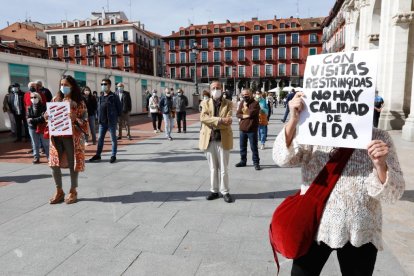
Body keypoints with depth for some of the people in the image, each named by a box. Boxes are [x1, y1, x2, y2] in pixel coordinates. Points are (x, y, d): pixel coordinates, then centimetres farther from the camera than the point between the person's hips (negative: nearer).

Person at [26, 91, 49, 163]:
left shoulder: (43, 107, -6)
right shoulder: (29, 108, 6)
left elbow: (43, 117, -15)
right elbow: (28, 118, 1)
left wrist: (33, 120, -20)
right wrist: (30, 121, -21)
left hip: (42, 127, -3)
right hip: (32, 128, 3)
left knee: (46, 143, 4)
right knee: (35, 144, 10)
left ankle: (49, 156, 15)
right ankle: (36, 157, 19)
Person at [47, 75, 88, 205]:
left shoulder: (79, 102, -4)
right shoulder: (55, 99, 10)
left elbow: (84, 121, -6)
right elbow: (50, 114, 18)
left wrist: (75, 119, -25)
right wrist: (46, 117, -5)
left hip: (72, 137, -4)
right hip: (56, 137, 4)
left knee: (72, 164, 3)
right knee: (54, 164, 5)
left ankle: (73, 191, 19)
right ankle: (59, 191, 21)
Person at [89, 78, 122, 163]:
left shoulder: (114, 97, -7)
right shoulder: (101, 97, 13)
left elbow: (119, 108, -6)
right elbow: (98, 108, 19)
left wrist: (115, 117, -5)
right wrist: (98, 117, 8)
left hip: (111, 122, -6)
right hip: (102, 122, 6)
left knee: (113, 139, 4)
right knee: (100, 139, 12)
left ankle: (113, 156, 12)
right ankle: (98, 155, 23)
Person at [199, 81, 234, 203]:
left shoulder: (228, 104, 2)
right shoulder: (206, 103, 6)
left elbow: (227, 122, -12)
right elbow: (203, 117, -13)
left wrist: (212, 123, -17)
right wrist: (220, 120, -21)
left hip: (223, 140, -2)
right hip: (209, 140, 2)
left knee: (224, 169, 6)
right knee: (213, 168, 13)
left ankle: (225, 192, 19)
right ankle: (214, 191, 25)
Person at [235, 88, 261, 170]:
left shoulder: (255, 103, -7)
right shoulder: (242, 103, 11)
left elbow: (251, 113, -21)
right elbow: (238, 114, 3)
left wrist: (245, 108, -5)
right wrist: (244, 116, -15)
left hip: (252, 129, -6)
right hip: (242, 128, 6)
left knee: (254, 147, -1)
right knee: (242, 146, 14)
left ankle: (256, 163, 9)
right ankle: (243, 161, 27)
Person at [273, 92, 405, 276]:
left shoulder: (378, 139, -7)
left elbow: (392, 193, -9)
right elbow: (283, 159, -17)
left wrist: (380, 165, -29)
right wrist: (293, 120, -30)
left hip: (359, 234, 0)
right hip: (314, 227, 0)